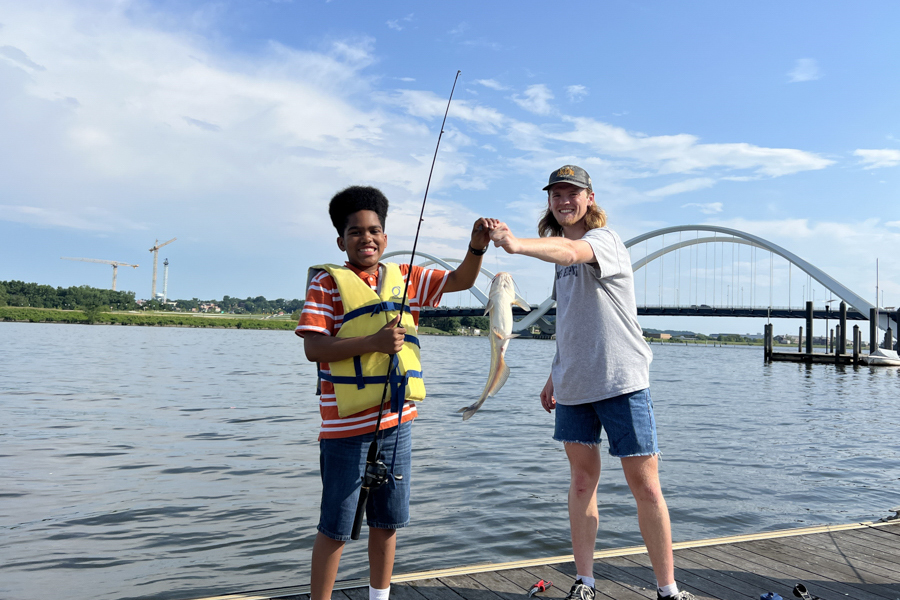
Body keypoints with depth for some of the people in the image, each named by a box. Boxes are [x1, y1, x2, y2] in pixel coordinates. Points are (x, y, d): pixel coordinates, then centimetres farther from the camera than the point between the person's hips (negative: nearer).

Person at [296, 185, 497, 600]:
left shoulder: (405, 278, 9)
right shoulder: (328, 281, -6)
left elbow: (461, 280, 11)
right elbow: (313, 348, -15)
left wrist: (477, 247, -8)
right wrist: (374, 341, -23)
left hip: (396, 421, 5)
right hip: (347, 426, -5)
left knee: (387, 521, 18)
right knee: (336, 528, 4)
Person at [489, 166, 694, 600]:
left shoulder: (605, 240, -7)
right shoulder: (562, 256, 15)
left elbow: (570, 251, -33)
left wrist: (517, 245, -49)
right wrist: (554, 376, 18)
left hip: (621, 381, -6)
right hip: (573, 385, 7)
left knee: (645, 486, -1)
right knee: (582, 479, 10)